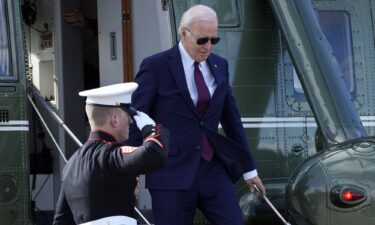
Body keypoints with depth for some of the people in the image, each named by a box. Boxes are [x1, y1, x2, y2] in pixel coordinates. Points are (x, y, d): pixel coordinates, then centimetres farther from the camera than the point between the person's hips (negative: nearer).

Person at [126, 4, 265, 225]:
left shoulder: (219, 66, 10)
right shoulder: (156, 67, -6)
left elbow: (232, 119, 17)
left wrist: (249, 168, 19)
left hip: (213, 170, 5)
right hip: (172, 174, -5)